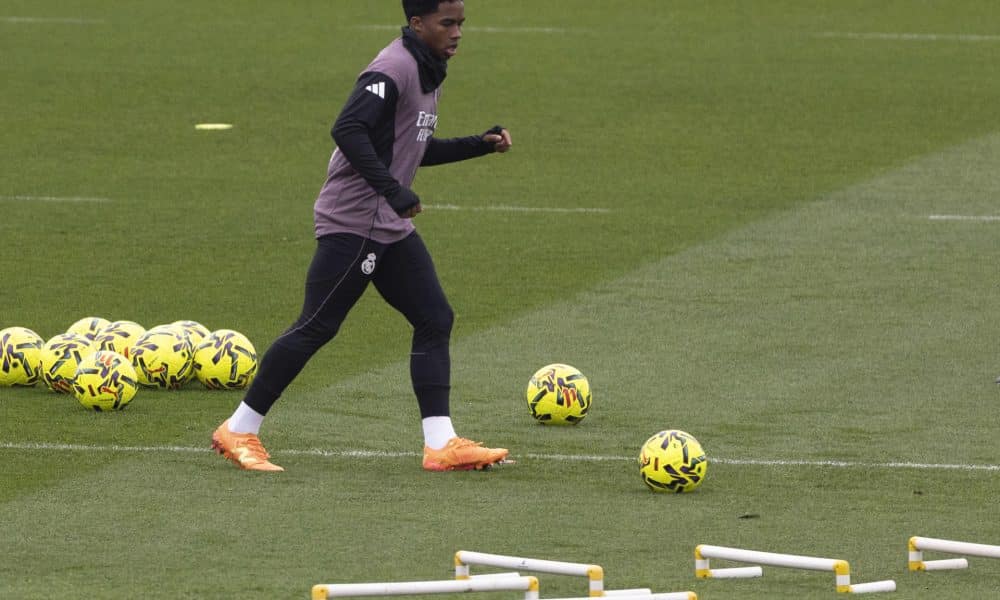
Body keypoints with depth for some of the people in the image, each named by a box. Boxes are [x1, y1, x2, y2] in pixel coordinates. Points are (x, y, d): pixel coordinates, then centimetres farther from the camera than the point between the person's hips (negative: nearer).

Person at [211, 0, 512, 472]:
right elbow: (348, 130, -30)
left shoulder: (429, 74, 14)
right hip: (351, 224, -10)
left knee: (435, 319, 2)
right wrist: (392, 189, -32)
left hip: (391, 229, 10)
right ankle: (238, 431, 4)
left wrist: (479, 145, 16)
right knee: (317, 327, -7)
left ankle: (441, 445, 1)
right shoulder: (393, 70, -17)